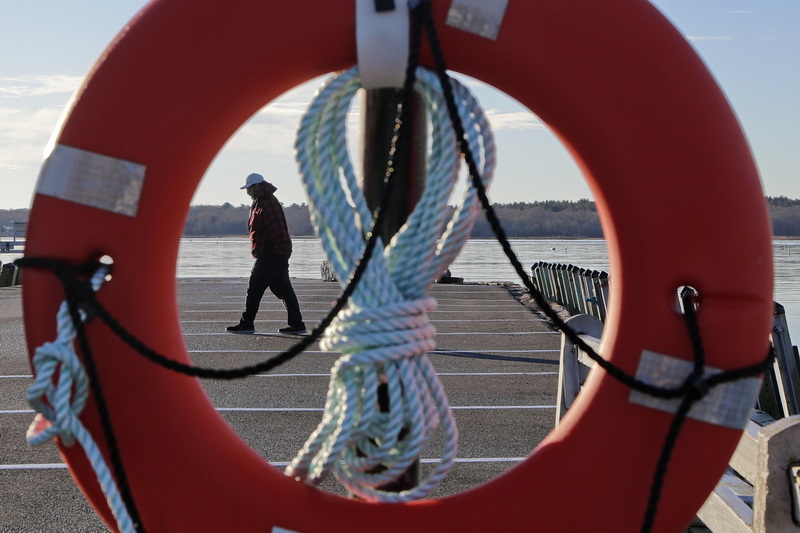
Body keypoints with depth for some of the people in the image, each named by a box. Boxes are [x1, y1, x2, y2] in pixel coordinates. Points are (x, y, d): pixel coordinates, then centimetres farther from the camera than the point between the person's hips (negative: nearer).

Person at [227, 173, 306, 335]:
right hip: (277, 255, 11)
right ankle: (297, 325, 10)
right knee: (283, 289, 9)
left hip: (270, 255, -11)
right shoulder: (259, 203, 20)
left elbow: (278, 230, -24)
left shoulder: (267, 204, -15)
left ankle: (246, 324, 1)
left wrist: (281, 252, -27)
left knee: (254, 288, -5)